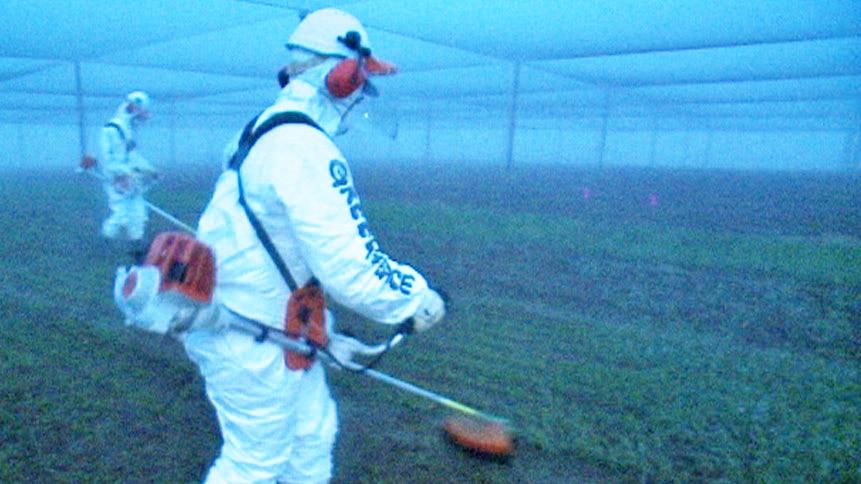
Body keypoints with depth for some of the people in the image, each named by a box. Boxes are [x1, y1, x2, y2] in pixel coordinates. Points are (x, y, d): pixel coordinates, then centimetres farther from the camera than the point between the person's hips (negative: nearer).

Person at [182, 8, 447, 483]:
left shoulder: (266, 132, 7)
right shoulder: (307, 150, -25)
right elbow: (349, 268, -31)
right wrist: (417, 298, -12)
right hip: (251, 348, -9)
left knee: (313, 430, 23)